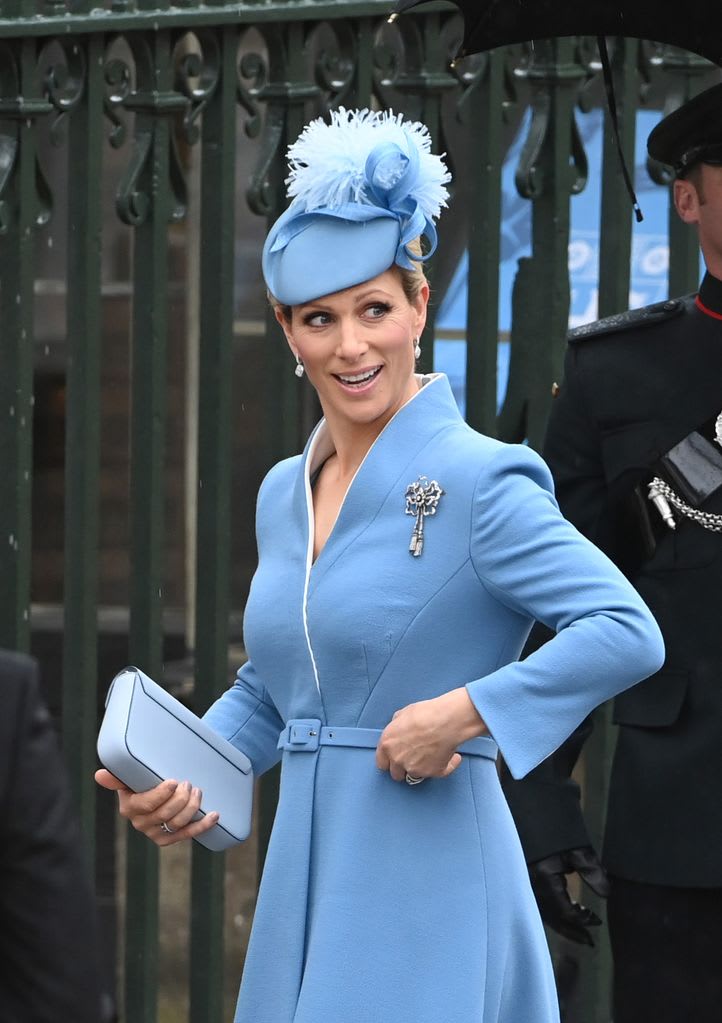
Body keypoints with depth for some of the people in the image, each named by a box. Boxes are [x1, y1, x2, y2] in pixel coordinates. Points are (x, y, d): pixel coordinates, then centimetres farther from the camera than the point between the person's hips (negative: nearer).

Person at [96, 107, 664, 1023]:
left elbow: (628, 634, -19)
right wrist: (181, 774, 6)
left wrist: (461, 714, -19)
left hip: (428, 890, -7)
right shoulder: (282, 494, 12)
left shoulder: (477, 481, -10)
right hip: (307, 886, 7)